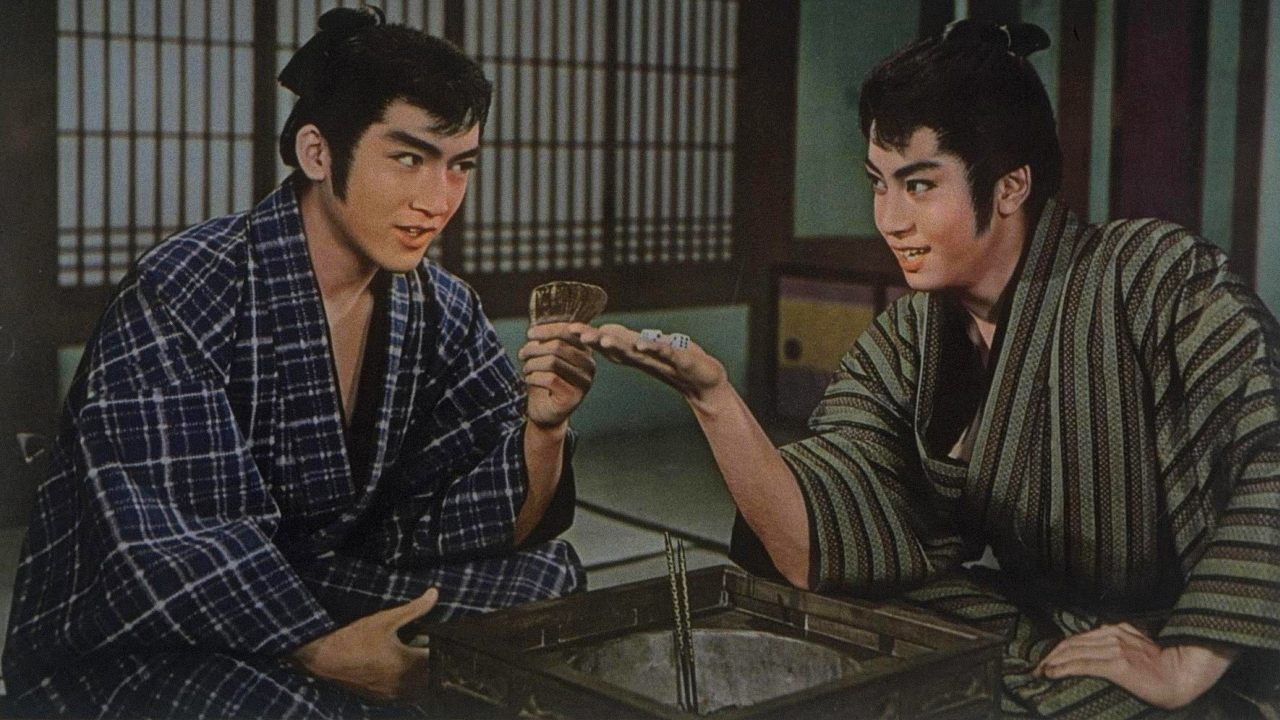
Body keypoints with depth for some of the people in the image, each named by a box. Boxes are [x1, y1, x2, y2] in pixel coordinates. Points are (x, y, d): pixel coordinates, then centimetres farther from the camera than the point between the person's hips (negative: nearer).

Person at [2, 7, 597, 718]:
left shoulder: (442, 314, -1)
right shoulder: (181, 296, -21)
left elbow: (488, 535, -4)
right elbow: (169, 545, -26)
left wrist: (541, 425, -22)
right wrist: (323, 654, -35)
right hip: (119, 644, -6)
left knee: (546, 578, -7)